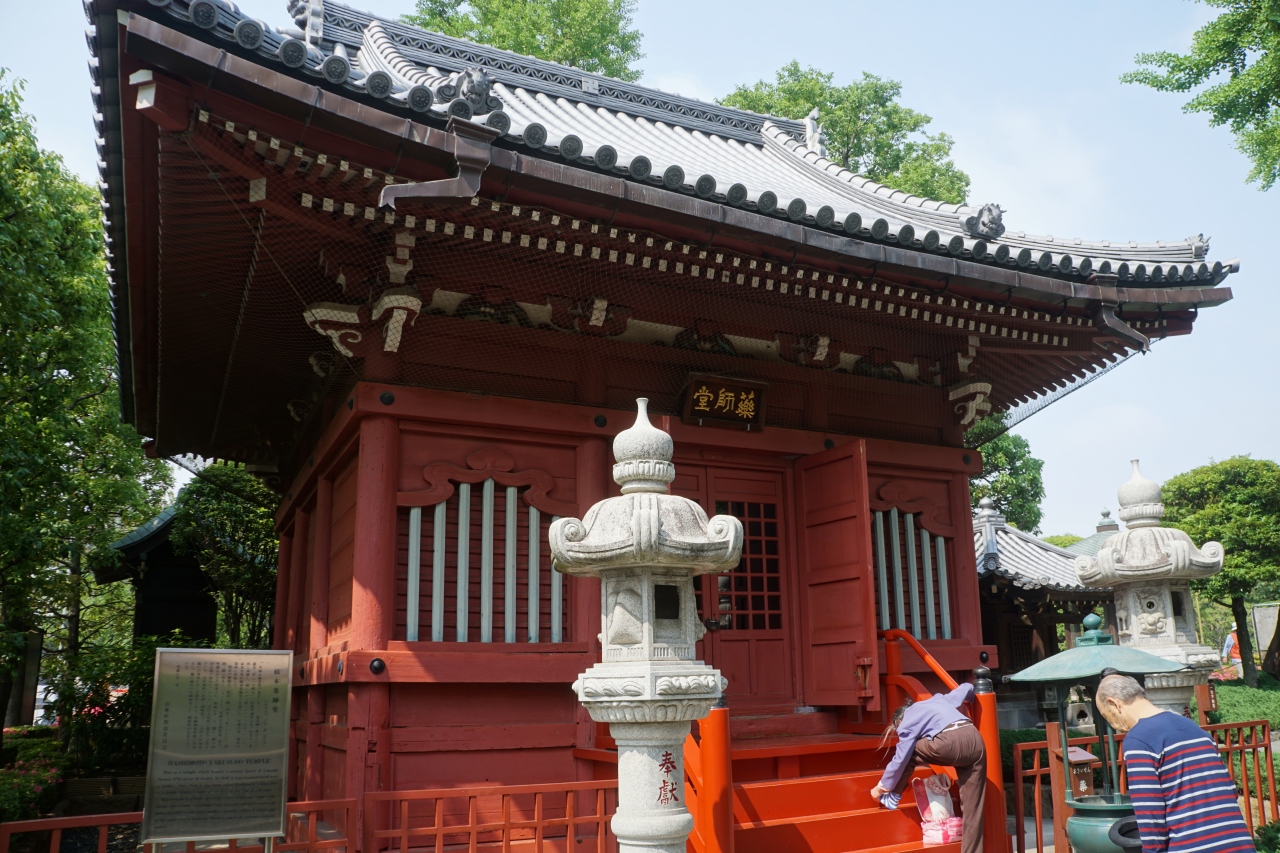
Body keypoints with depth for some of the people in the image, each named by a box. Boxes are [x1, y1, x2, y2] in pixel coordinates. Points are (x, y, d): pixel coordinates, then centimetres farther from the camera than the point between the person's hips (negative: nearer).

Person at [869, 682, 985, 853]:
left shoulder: (907, 724, 18)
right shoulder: (937, 699, 35)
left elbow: (900, 759, 17)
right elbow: (967, 688, 33)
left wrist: (881, 787, 29)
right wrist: (968, 700, 57)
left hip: (950, 743, -6)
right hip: (976, 742, 6)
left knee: (909, 753, 21)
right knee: (972, 808, 10)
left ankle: (893, 798, 32)